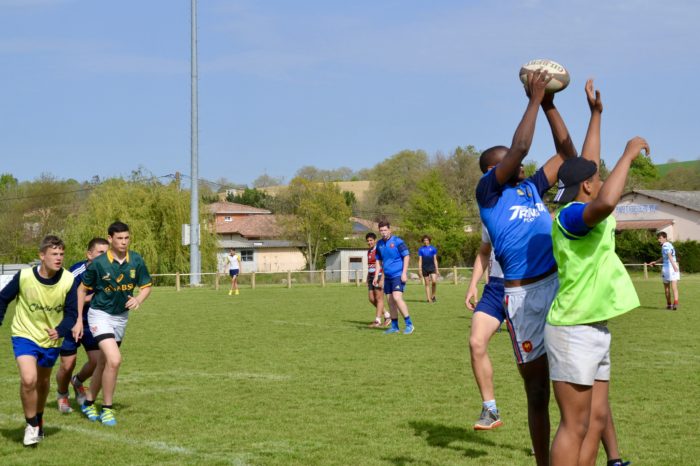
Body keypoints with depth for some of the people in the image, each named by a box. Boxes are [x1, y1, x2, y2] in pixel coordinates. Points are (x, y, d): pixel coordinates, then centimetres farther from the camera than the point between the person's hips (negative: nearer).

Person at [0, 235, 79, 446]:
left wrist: (60, 331, -29)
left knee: (43, 382, 20)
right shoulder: (24, 276, -21)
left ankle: (38, 419, 46)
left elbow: (71, 313, -11)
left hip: (51, 340, 3)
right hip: (25, 335, -2)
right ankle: (32, 424, 0)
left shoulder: (68, 280, -18)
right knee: (28, 380, -21)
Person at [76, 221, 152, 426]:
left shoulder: (136, 261, -7)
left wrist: (138, 300, -18)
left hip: (122, 316, 5)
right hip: (100, 315, -5)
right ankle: (107, 408, -6)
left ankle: (89, 403, 34)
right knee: (114, 360, -20)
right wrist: (78, 319, -4)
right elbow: (82, 289, -3)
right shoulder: (98, 263, -16)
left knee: (104, 363, 14)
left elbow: (146, 286, 4)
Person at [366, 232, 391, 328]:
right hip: (371, 277, 9)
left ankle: (377, 321, -6)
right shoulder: (369, 251, 15)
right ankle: (387, 315, 18)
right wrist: (367, 279, 19)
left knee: (379, 298, -7)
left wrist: (382, 279, -22)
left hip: (380, 276, -8)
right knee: (372, 299, 5)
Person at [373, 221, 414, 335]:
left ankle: (409, 324, -13)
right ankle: (394, 327, 15)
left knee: (397, 298, -19)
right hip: (388, 277, 7)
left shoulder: (397, 241, -8)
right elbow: (379, 260, 20)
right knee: (390, 301, 7)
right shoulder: (379, 244, 10)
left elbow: (406, 256, -9)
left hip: (398, 275, -7)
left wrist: (404, 273, -15)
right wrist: (377, 276, 13)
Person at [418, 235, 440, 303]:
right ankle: (429, 299, 4)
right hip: (424, 268, 1)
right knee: (427, 284, 2)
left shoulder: (433, 248, 6)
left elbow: (435, 259, 8)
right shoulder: (421, 249, 6)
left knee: (434, 281, -16)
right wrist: (420, 270, -1)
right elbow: (420, 260, 6)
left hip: (432, 267, 0)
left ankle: (433, 296, 2)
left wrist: (437, 269, 3)